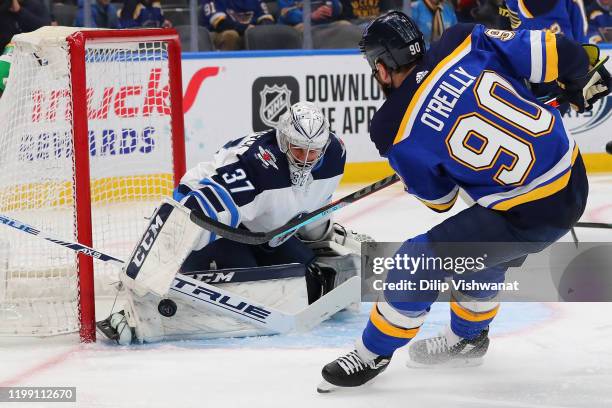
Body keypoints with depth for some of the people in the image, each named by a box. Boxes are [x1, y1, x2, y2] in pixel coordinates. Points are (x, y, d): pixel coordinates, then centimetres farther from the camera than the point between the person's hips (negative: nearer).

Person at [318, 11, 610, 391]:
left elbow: (439, 199, 4)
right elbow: (553, 51, -6)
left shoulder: (398, 134, -12)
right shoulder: (464, 43, -6)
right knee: (482, 250, 31)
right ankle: (468, 337, 50)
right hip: (574, 177, 7)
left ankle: (374, 353, 21)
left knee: (421, 260, 6)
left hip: (529, 214, -7)